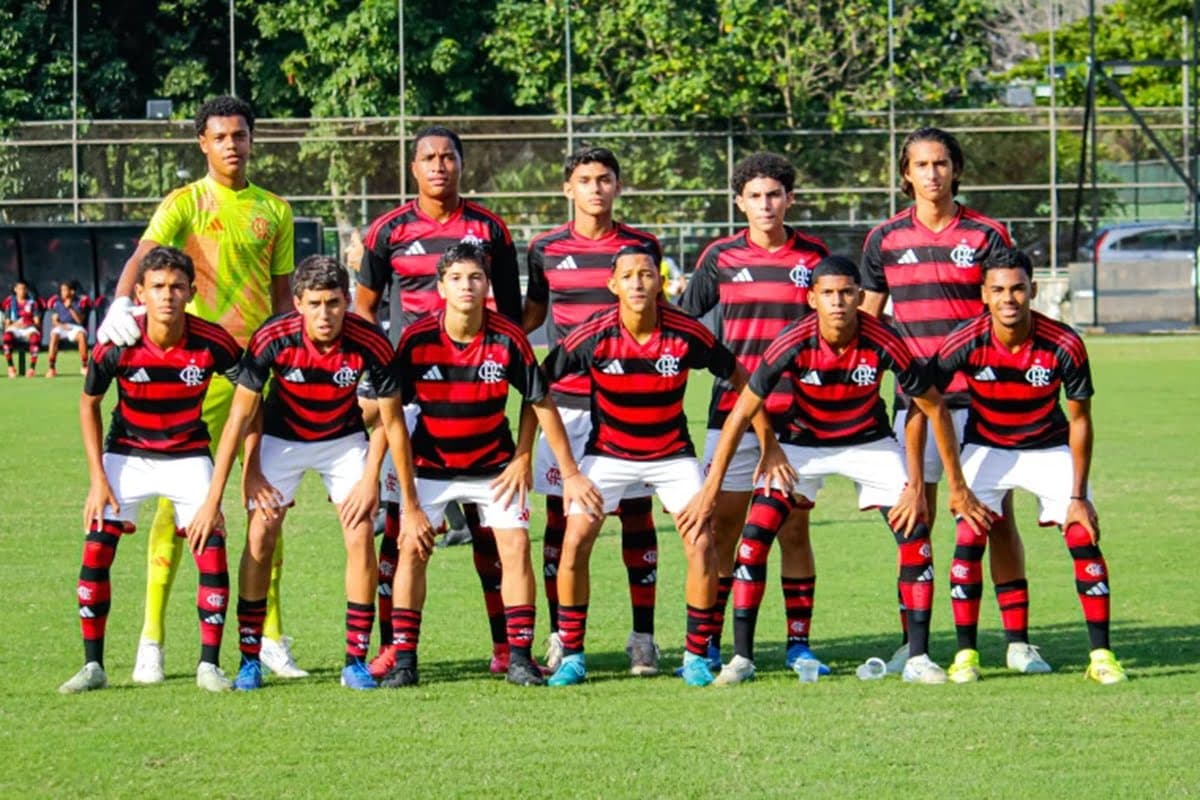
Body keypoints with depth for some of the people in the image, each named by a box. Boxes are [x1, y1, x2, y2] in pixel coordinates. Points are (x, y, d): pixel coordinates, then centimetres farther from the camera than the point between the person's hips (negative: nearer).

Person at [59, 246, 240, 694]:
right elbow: (88, 404, -3)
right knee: (95, 551, -12)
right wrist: (98, 479, -8)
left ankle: (209, 665, -1)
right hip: (126, 455, 0)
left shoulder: (211, 343, -21)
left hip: (188, 457, 0)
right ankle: (93, 666, 0)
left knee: (212, 551, -14)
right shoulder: (116, 345, -20)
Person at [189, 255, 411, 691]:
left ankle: (356, 661, -3)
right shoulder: (272, 339, -29)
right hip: (282, 438, 0)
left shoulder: (370, 344, -28)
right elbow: (240, 415, -21)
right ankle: (250, 660, 2)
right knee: (259, 537, -10)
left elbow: (391, 421, -12)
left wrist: (370, 480, -15)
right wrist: (212, 499, -22)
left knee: (361, 537, -13)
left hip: (344, 440, 0)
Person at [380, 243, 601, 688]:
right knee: (412, 548, -11)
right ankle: (404, 660, -3)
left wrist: (570, 473, -3)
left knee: (515, 546, -11)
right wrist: (410, 504, -15)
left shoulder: (508, 341, -17)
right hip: (431, 464, -1)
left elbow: (540, 404, -5)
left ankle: (520, 658, -4)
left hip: (496, 464, 1)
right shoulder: (416, 341, -19)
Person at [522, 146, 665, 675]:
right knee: (560, 517, -1)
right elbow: (531, 314, 18)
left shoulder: (642, 246, 6)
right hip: (566, 402, 1)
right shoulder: (546, 249, 7)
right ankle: (560, 637, 6)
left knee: (636, 514, 0)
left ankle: (642, 636, 5)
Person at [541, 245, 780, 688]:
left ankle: (697, 655, 3)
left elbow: (739, 377, -3)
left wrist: (768, 446, -3)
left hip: (673, 453, 0)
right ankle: (571, 656, 0)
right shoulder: (593, 336, -19)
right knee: (575, 542, -14)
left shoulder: (687, 334, -18)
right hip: (607, 451, 0)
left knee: (701, 544, -13)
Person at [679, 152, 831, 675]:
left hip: (798, 415, 0)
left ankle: (798, 642, 7)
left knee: (795, 528, 2)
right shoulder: (721, 257, 4)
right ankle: (708, 642, 4)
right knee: (723, 527, 0)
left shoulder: (814, 256, 6)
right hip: (733, 410, 0)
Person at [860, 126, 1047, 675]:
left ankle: (1018, 641, 4)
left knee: (997, 516, -1)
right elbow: (866, 319, 12)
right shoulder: (885, 239, 7)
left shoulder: (987, 235, 2)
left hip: (982, 397, -1)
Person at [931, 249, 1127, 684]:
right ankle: (966, 653, -5)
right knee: (969, 537, -16)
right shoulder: (963, 343, -24)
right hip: (986, 448, 0)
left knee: (1083, 538, -11)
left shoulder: (1064, 346, -24)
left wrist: (1078, 496, -13)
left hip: (1051, 448, 0)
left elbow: (1080, 421, -12)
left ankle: (1101, 655, -3)